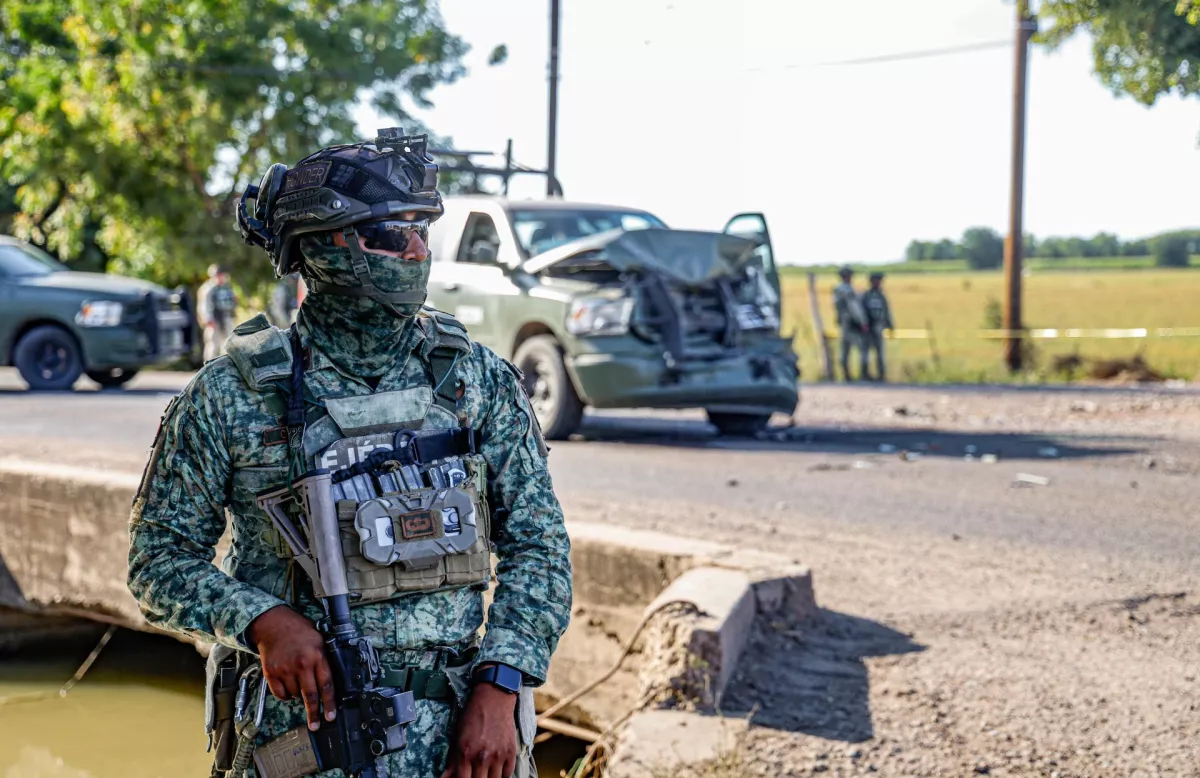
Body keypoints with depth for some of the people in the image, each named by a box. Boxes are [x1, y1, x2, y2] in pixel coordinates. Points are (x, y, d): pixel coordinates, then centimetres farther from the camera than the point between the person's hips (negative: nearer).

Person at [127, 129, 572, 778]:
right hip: (301, 721, -2)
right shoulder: (231, 396, -3)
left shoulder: (479, 381, 3)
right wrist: (261, 619, -17)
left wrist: (498, 690, -8)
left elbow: (539, 544, 3)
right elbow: (160, 558, 1)